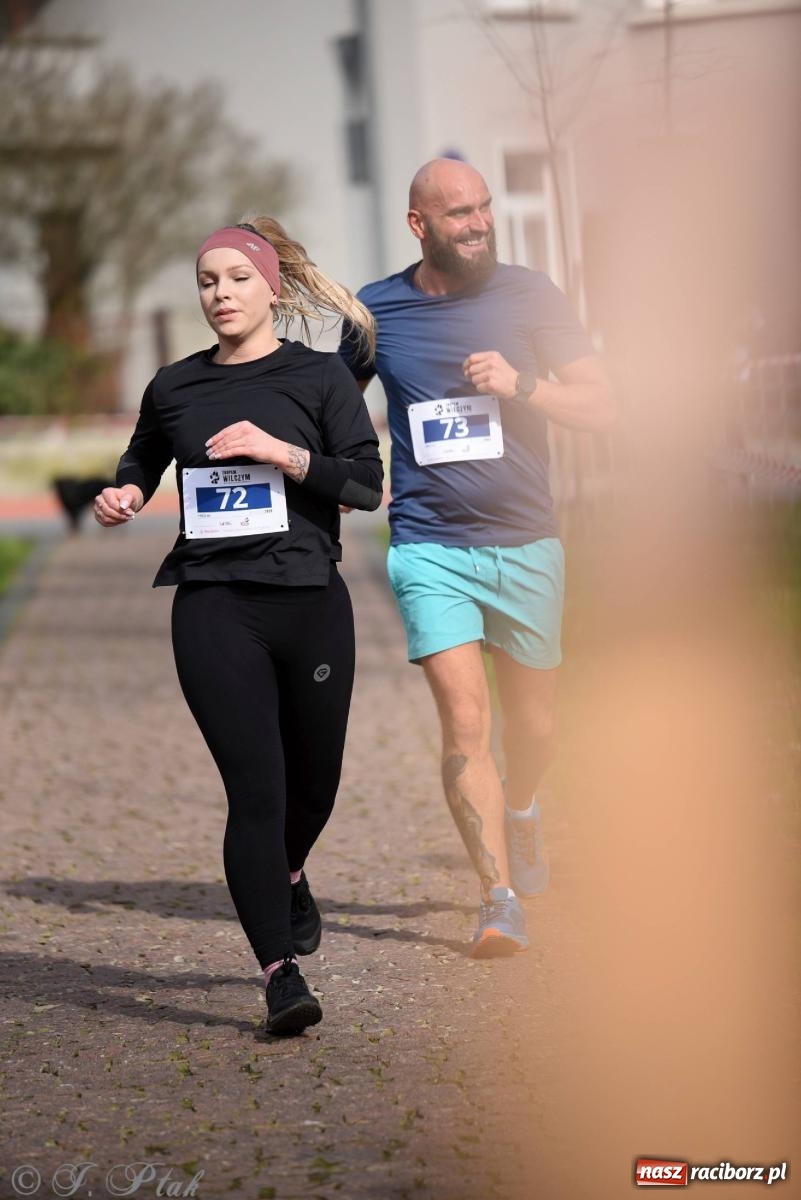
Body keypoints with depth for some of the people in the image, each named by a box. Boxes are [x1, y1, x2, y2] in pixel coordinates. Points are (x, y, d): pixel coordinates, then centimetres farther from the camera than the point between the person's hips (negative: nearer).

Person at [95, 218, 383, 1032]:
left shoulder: (318, 377, 3)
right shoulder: (174, 388, 9)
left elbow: (367, 484, -5)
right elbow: (141, 462, 27)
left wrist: (284, 453, -17)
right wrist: (122, 498, 5)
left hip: (310, 600, 0)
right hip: (214, 606, 0)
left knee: (314, 780, 14)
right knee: (257, 788, -11)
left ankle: (287, 877, 48)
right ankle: (282, 975, -9)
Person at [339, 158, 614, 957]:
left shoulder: (527, 296, 0)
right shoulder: (376, 311, 3)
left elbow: (599, 406, -2)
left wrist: (520, 385, -18)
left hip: (524, 544, 1)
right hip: (428, 547, -1)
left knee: (531, 725, 14)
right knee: (464, 719, -17)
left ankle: (520, 813, 47)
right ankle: (501, 900, -15)